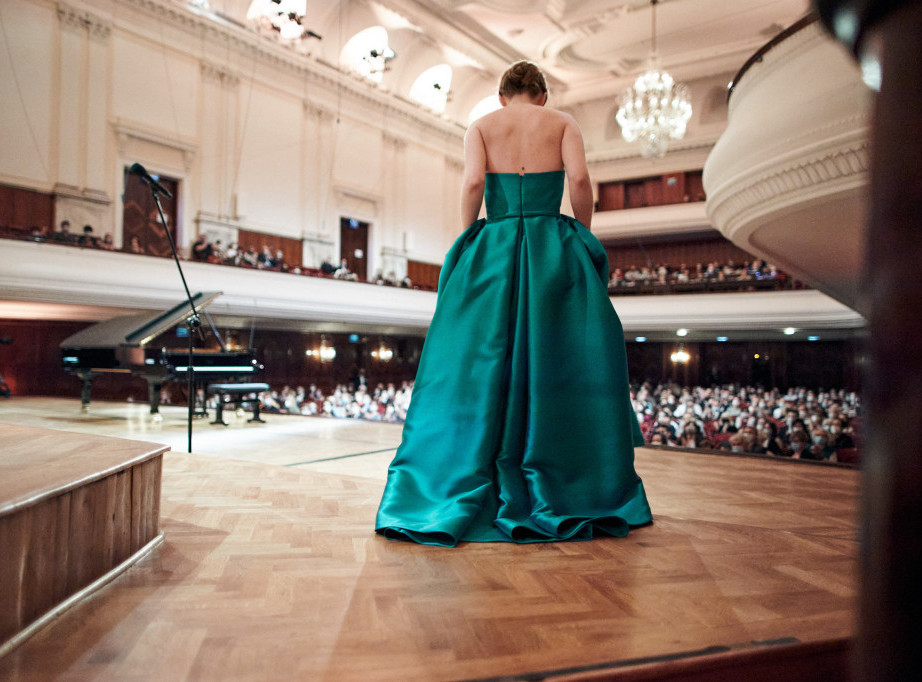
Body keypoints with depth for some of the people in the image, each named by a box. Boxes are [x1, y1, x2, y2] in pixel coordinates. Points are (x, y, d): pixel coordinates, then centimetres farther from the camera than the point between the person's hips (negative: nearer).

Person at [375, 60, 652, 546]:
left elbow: (472, 183, -5)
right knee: (560, 368, 3)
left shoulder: (481, 126, 12)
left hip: (493, 248, 1)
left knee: (480, 369, 2)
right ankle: (575, 493, 7)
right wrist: (583, 238, 6)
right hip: (552, 247, 0)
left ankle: (462, 496, 4)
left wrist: (470, 247, 4)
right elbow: (579, 179, -5)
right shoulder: (562, 121, 11)